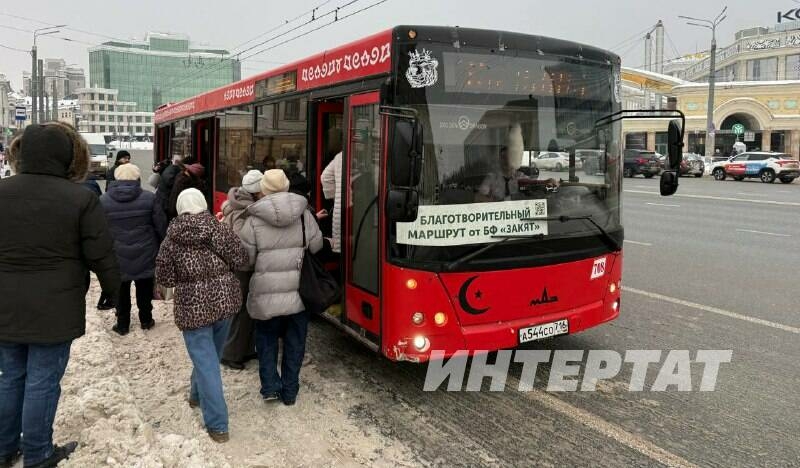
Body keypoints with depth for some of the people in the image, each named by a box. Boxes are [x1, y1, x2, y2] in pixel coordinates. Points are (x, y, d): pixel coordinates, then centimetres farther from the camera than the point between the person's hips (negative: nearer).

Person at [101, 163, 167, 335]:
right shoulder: (149, 198, -8)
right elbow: (161, 226, -5)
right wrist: (161, 247, 9)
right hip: (145, 255, 0)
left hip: (117, 256, 1)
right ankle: (146, 320, 26)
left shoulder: (103, 200, -4)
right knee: (144, 290, 15)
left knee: (121, 292, 14)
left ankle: (122, 324, 22)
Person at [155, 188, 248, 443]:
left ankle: (217, 426, 1)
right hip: (224, 300, 3)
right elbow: (241, 261, -4)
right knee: (211, 354, 23)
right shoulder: (219, 229, -5)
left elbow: (164, 277, -3)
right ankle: (198, 396, 45)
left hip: (193, 305, -3)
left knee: (205, 361, 1)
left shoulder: (172, 239, -6)